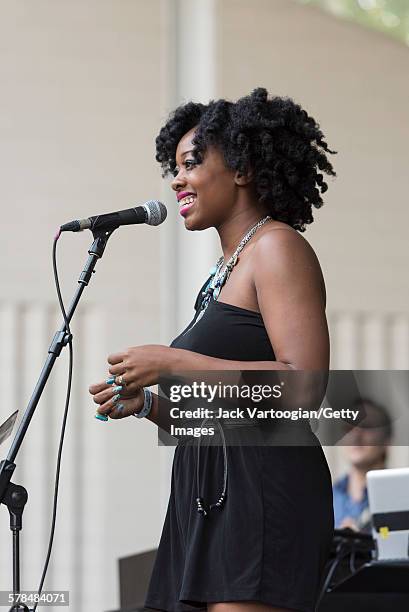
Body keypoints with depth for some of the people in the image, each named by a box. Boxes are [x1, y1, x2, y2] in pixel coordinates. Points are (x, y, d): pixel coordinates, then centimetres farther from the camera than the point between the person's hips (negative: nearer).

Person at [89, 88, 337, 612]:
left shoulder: (277, 246, -3)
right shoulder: (226, 271, 24)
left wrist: (173, 363, -14)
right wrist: (146, 404, 10)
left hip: (262, 493, -9)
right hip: (211, 499, 9)